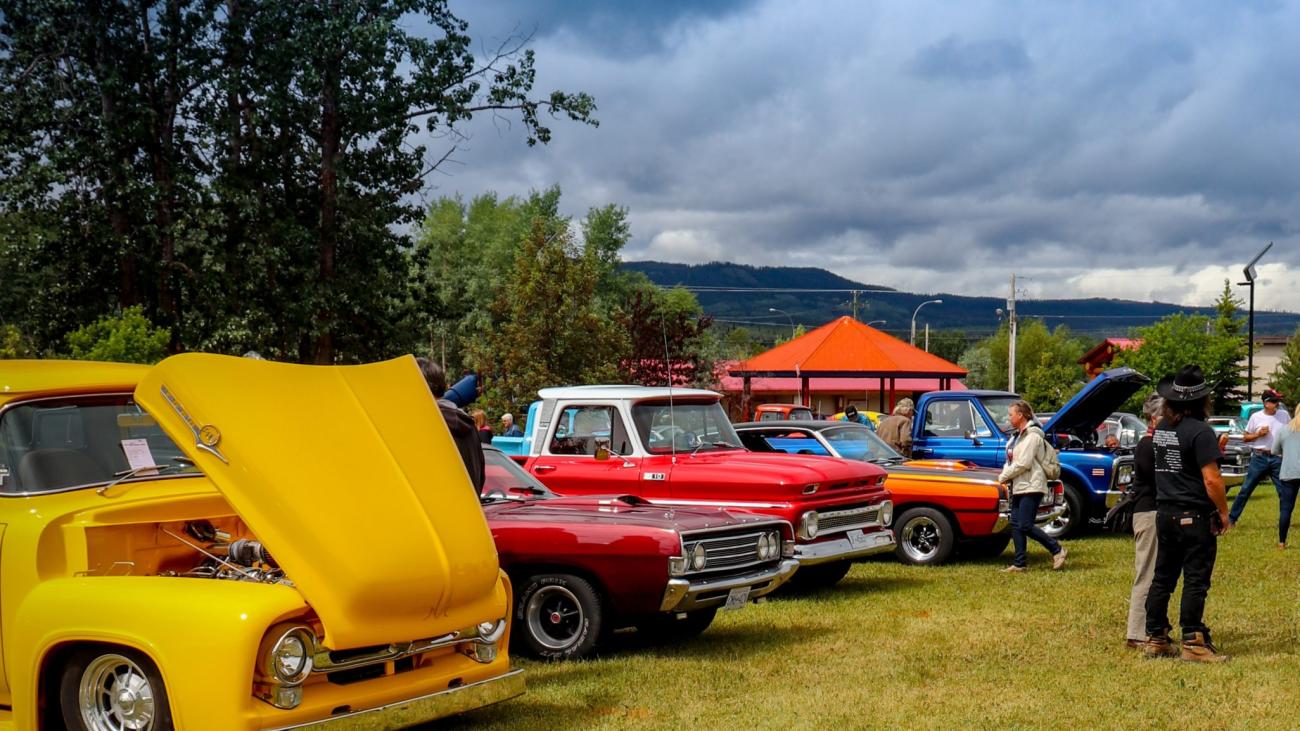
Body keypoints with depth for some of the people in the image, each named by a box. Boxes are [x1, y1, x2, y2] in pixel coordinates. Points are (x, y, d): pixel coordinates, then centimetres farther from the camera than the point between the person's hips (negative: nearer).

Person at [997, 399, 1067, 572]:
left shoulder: (1032, 436, -13)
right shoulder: (1018, 436, 18)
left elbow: (1022, 463, -19)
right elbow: (1011, 460, 16)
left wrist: (1003, 477, -10)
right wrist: (1005, 476, -2)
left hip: (1031, 487, -10)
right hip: (1018, 487, 10)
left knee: (1025, 526, -12)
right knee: (1016, 525, 6)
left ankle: (1057, 549, 1)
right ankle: (1019, 564, 8)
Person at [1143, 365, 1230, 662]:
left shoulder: (1161, 429, 8)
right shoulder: (1200, 431, -16)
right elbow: (1211, 479, -18)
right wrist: (1224, 512, -6)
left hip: (1165, 512, 7)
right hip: (1195, 516, -7)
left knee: (1162, 577, 12)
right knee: (1196, 581, -1)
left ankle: (1155, 638, 16)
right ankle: (1193, 643, 1)